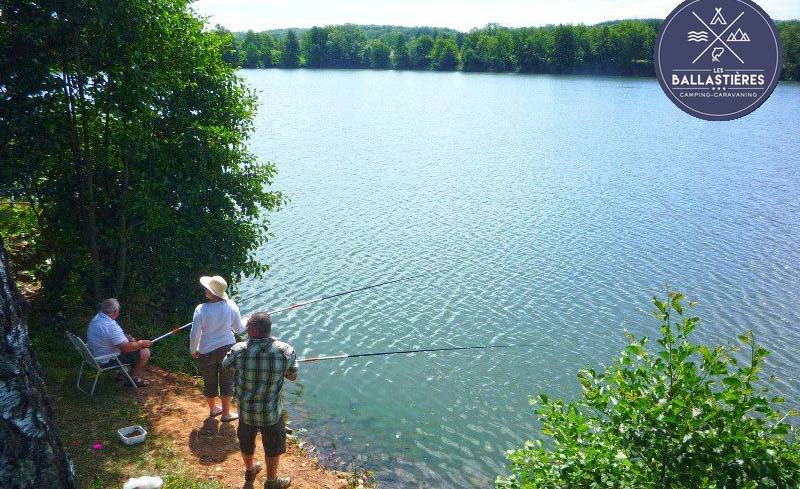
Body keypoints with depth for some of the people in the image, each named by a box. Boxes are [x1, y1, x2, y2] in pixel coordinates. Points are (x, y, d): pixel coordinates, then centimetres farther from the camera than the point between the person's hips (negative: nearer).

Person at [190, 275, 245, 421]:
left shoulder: (201, 309, -22)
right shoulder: (231, 306, -16)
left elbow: (194, 334, -15)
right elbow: (239, 329, -4)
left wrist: (193, 350, 4)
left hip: (206, 352, 0)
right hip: (227, 349, 1)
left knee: (209, 382, 20)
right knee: (226, 381, 17)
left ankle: (213, 409, 41)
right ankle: (226, 413, 26)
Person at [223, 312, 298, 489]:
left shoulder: (239, 350, -23)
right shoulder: (285, 351, -24)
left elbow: (225, 364, 0)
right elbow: (293, 376, -7)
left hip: (246, 410, 2)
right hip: (272, 411, -2)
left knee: (246, 442, 29)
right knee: (273, 447, 22)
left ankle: (250, 470, 53)